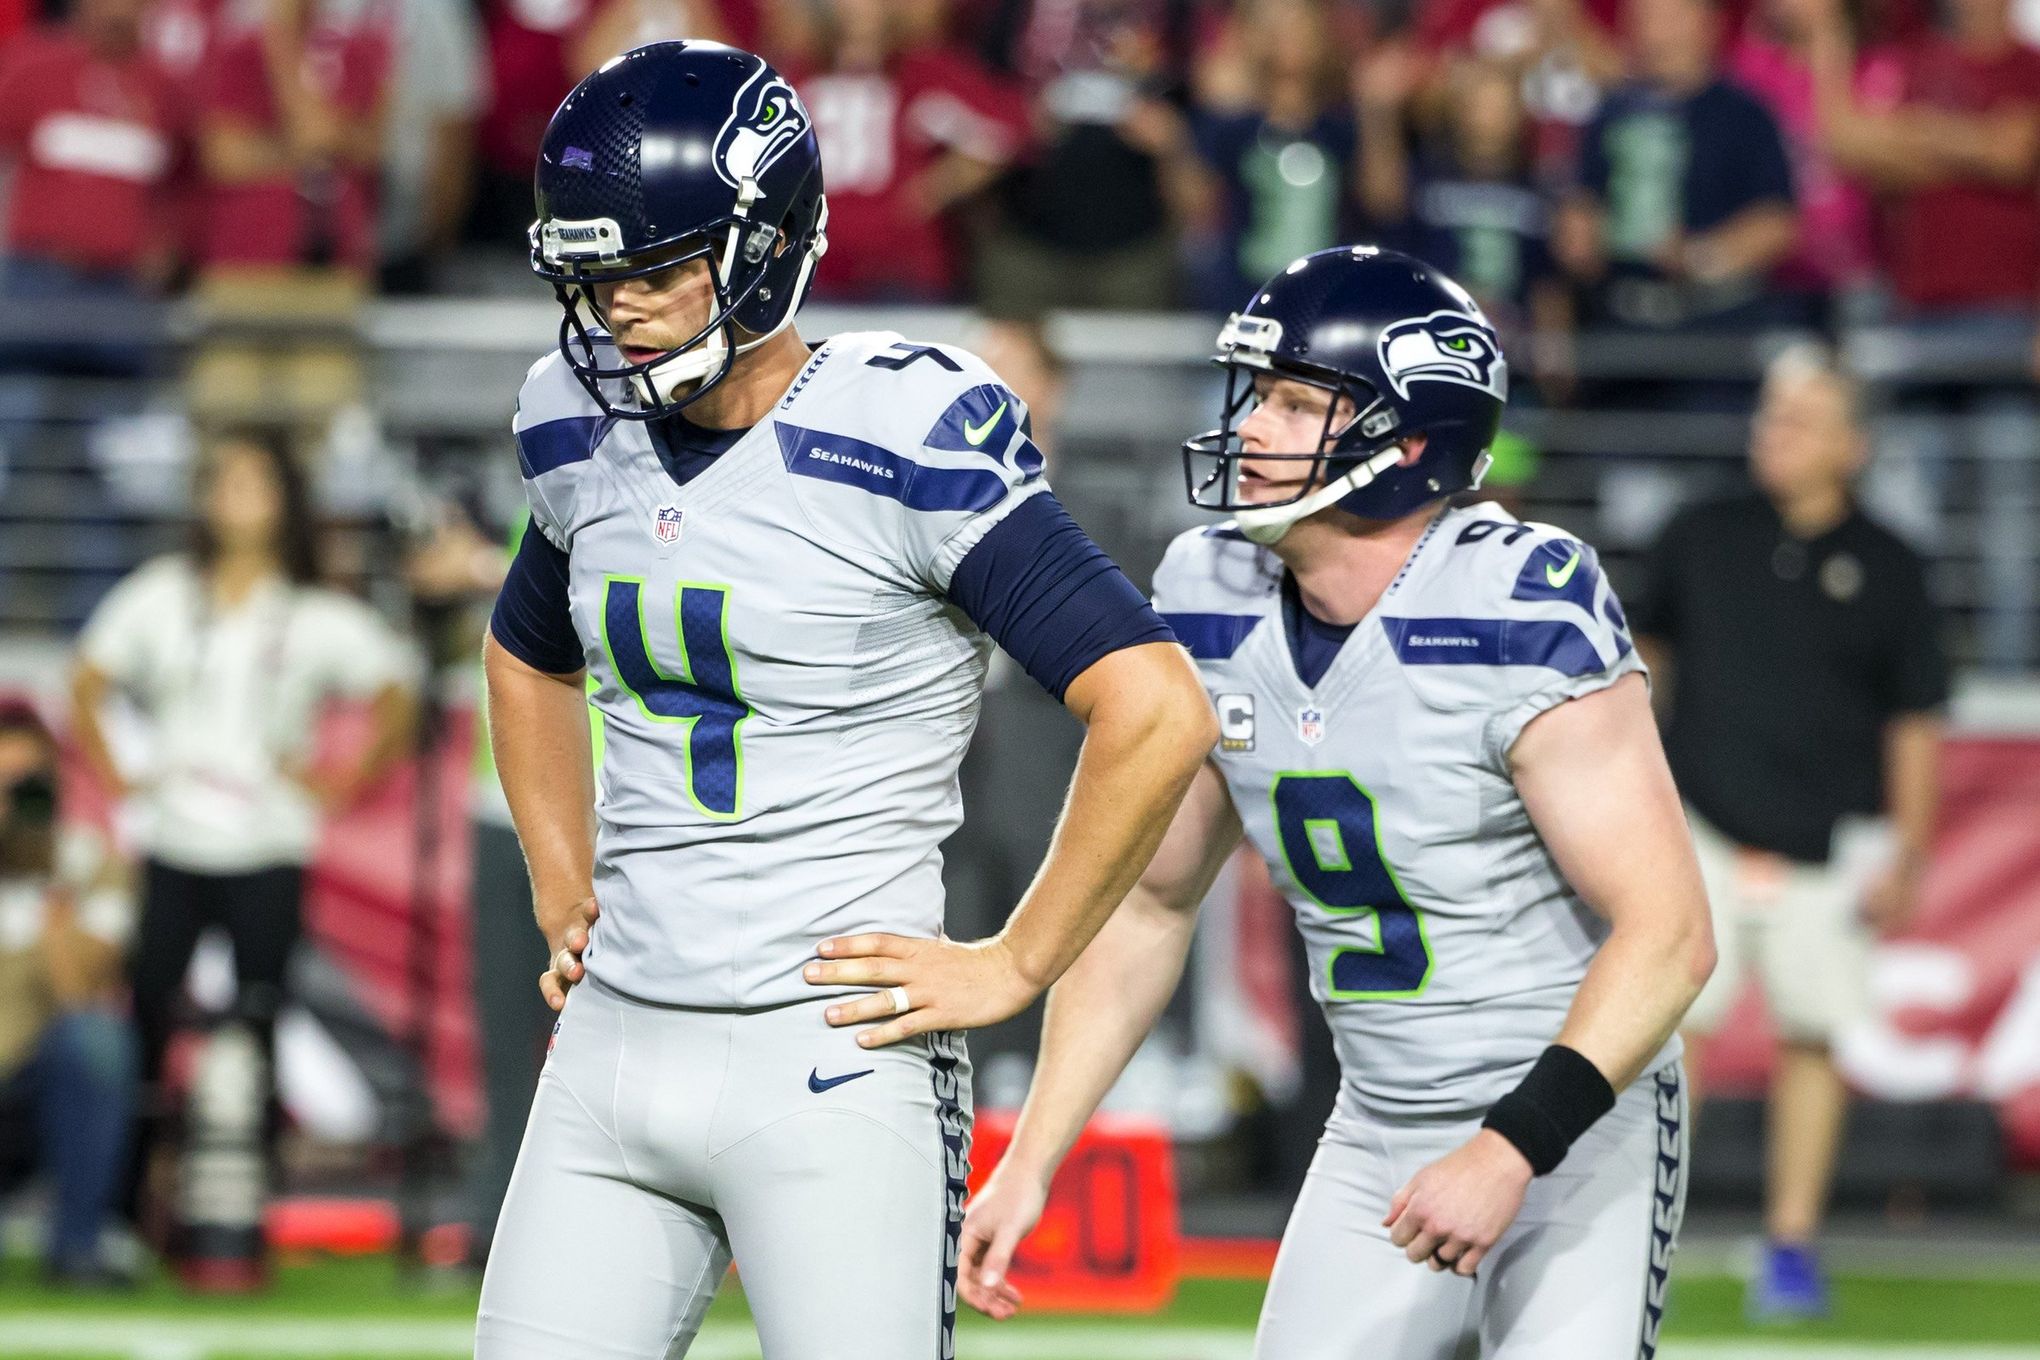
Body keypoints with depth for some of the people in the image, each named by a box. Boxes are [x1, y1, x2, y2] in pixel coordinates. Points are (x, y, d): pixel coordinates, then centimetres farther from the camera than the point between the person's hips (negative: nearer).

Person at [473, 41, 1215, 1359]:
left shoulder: (900, 444, -13)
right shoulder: (588, 438, 9)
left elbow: (1158, 713, -18)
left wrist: (1014, 965, -12)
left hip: (831, 1063, -7)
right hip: (615, 1046, 7)